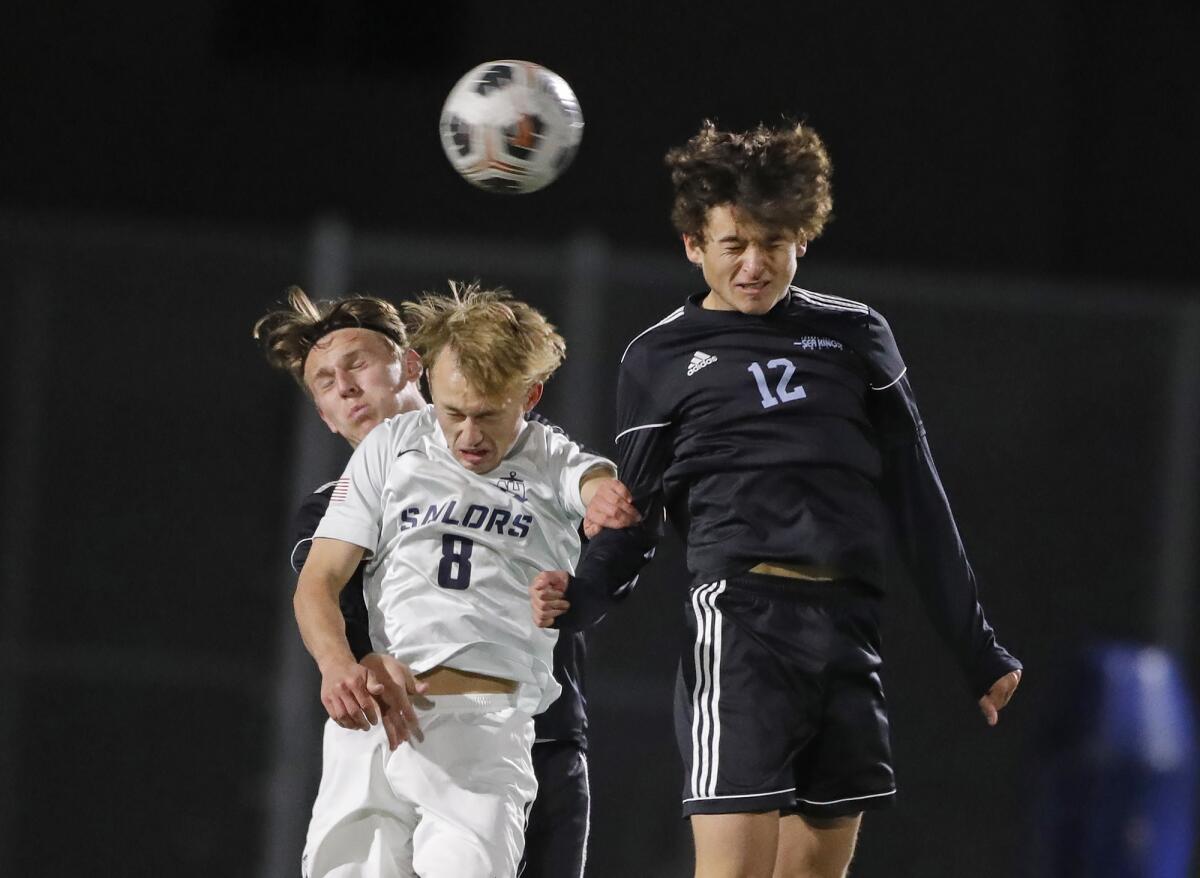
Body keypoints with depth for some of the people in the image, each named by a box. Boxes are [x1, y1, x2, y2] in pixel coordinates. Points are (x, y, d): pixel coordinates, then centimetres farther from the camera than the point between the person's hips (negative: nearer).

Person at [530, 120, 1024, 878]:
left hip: (850, 631, 3)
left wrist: (978, 650, 15)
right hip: (740, 618, -3)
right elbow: (636, 520, 11)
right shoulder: (662, 359, 9)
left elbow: (918, 503, 16)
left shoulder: (857, 337, 14)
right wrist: (580, 596, -11)